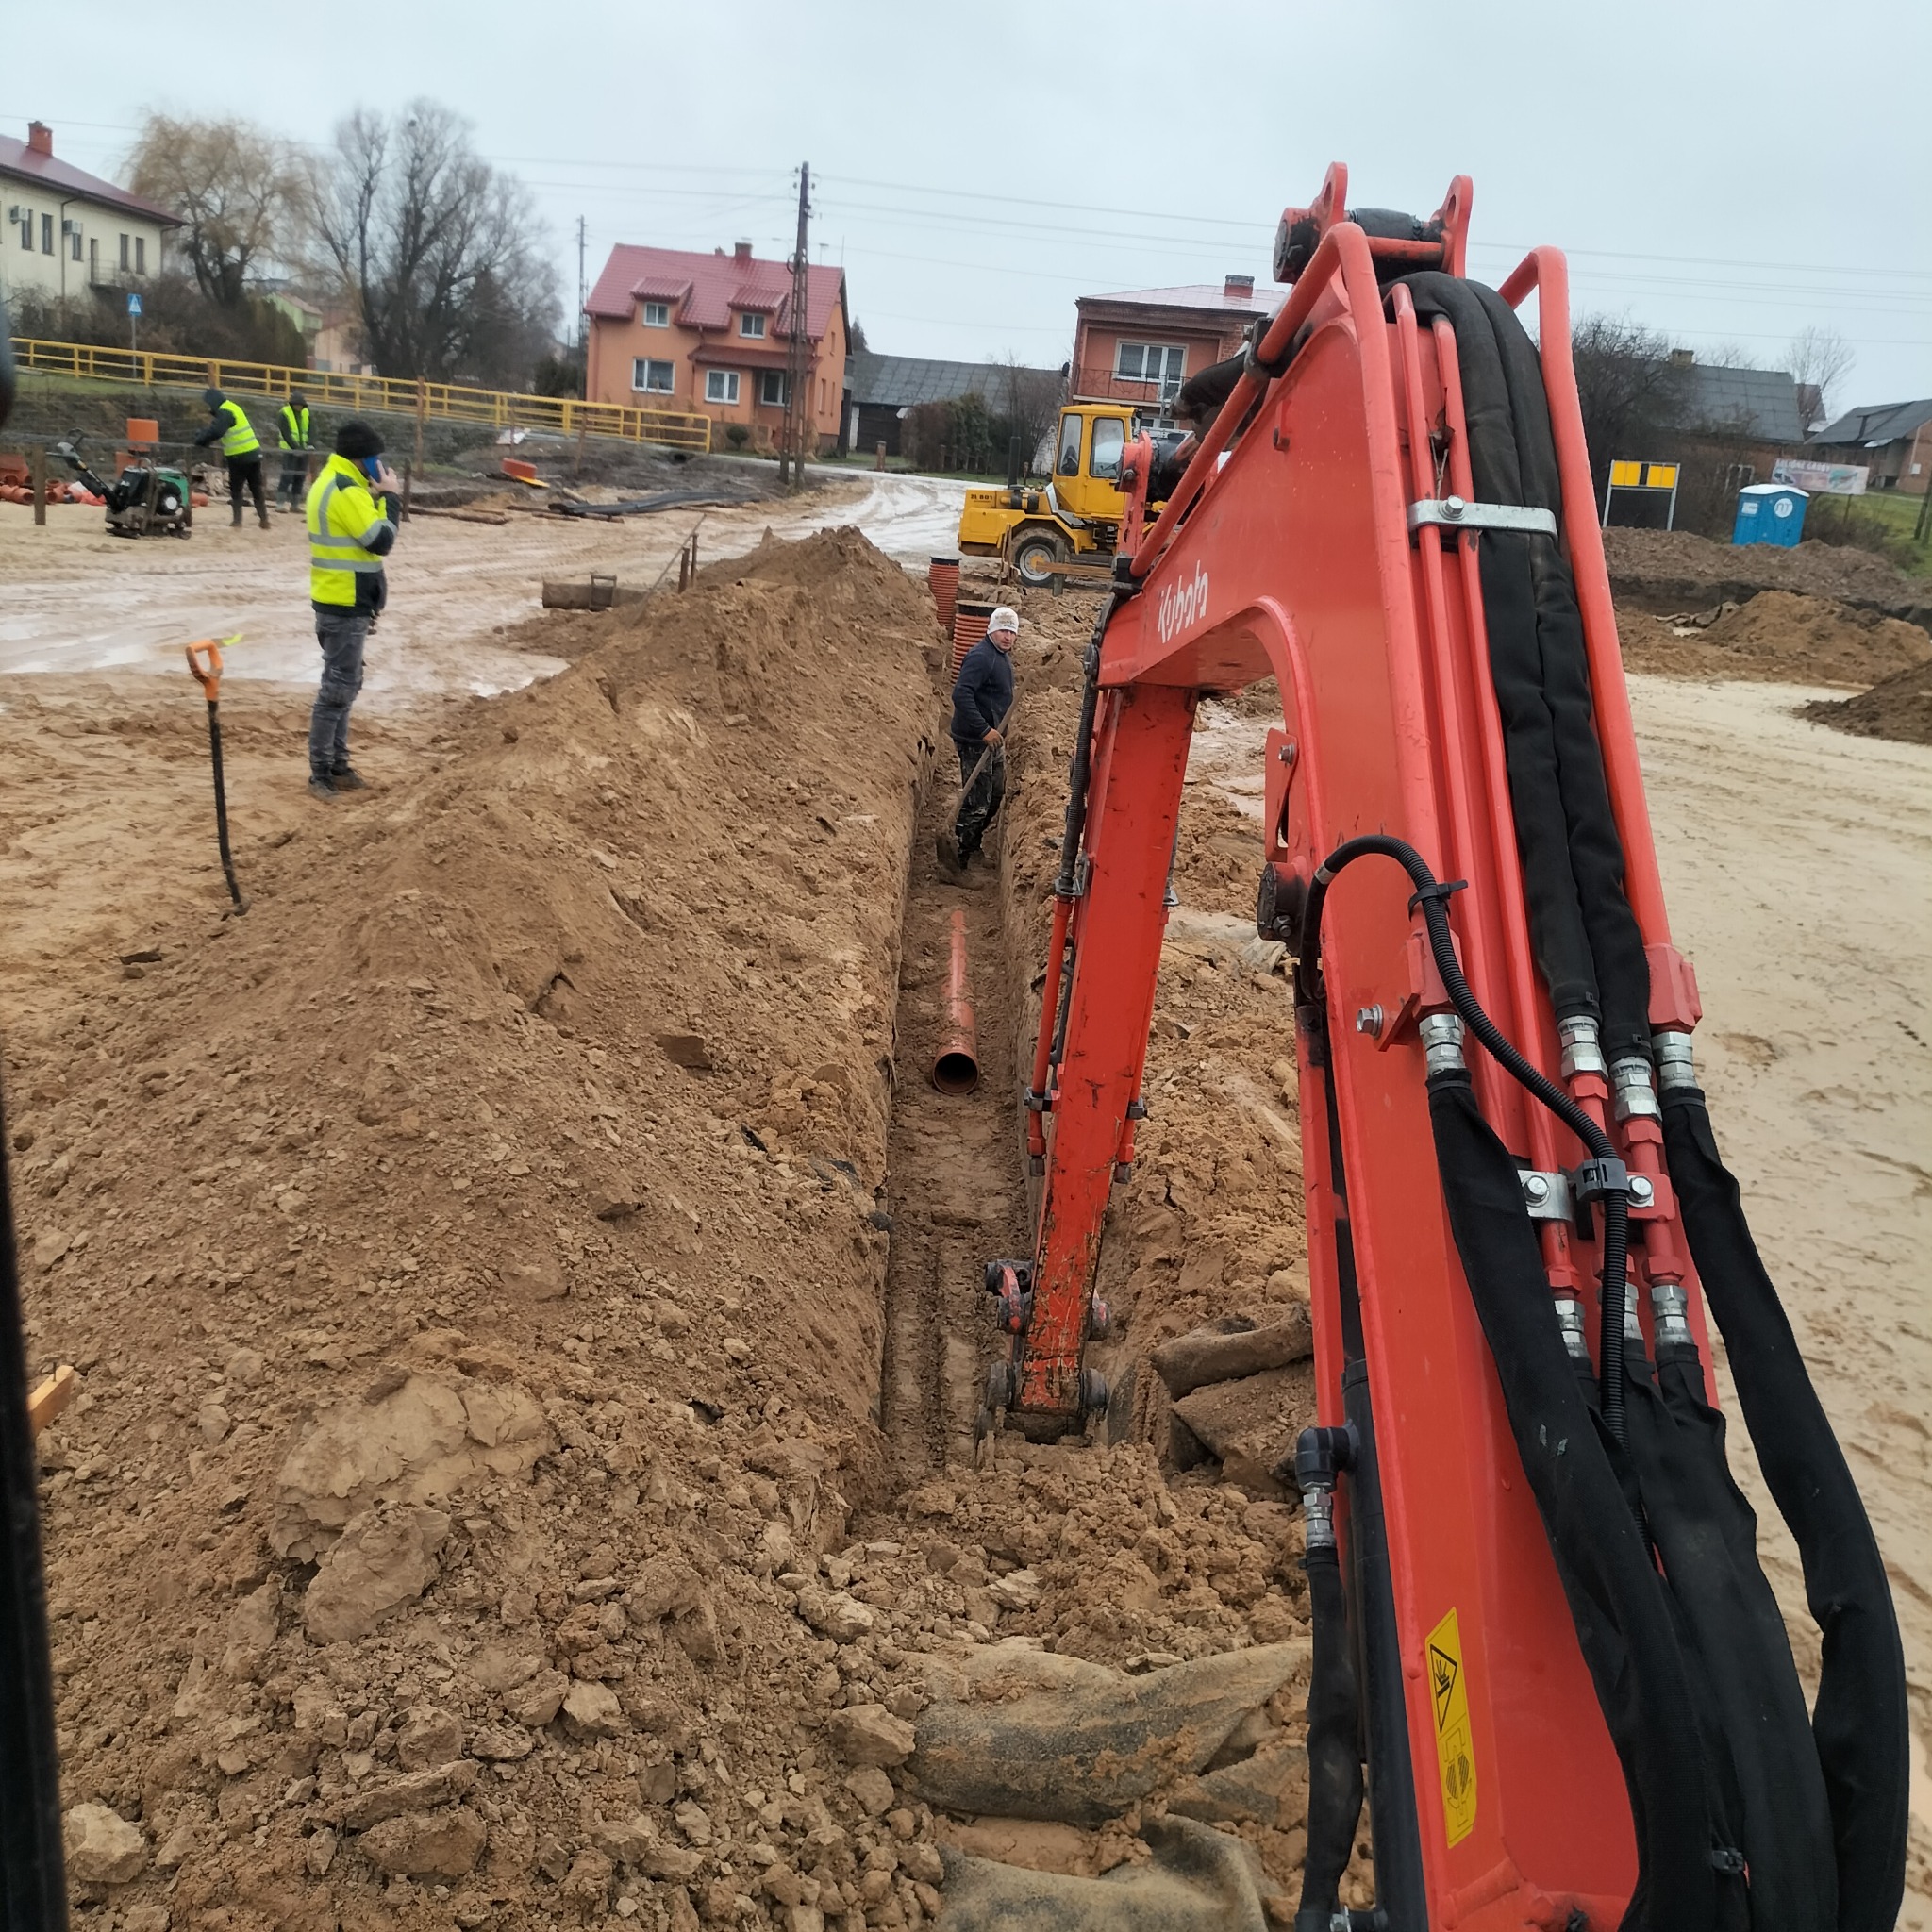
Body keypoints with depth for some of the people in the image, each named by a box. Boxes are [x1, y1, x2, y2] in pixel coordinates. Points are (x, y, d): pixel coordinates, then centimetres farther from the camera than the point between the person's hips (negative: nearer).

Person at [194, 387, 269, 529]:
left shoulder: (225, 412, -14)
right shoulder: (232, 408, 16)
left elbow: (215, 431, -26)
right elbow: (216, 428, 20)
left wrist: (199, 441, -15)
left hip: (240, 457, -8)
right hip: (253, 453, 8)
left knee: (235, 489, 2)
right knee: (256, 488, 11)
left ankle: (237, 520, 3)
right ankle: (264, 519, 12)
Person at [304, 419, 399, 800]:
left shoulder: (329, 483, 14)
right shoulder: (347, 492, -20)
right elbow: (381, 540, -20)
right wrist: (386, 496, -11)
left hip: (336, 601, 11)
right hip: (345, 605, -11)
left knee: (343, 684, 17)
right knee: (337, 688, -6)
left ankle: (336, 763, 25)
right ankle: (321, 773, -1)